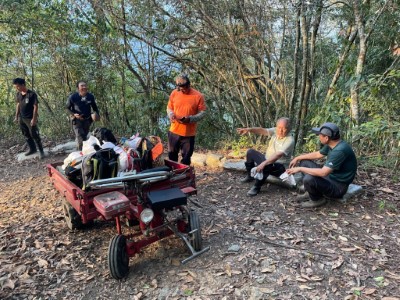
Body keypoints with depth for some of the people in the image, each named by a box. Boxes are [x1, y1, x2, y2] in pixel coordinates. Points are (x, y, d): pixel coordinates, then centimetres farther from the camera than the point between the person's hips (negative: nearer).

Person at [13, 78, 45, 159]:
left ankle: (41, 151, 11)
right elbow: (18, 105, 14)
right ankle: (32, 149, 31)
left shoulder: (32, 94, -16)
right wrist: (16, 116, 13)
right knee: (26, 135, 16)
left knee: (35, 135, -1)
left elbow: (35, 107, -15)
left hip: (30, 119, -7)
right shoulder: (18, 94, 4)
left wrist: (34, 119, -18)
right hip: (21, 118, 7)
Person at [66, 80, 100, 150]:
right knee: (81, 138, -15)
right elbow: (67, 108, -1)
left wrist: (97, 114, -8)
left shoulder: (90, 96, -3)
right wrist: (74, 114, -20)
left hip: (87, 120, 4)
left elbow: (94, 107, 12)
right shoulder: (72, 97, -12)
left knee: (84, 137, 13)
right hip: (77, 120, -3)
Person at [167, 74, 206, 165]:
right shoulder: (174, 93, -1)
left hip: (189, 133, -3)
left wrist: (190, 119, -23)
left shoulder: (198, 96, -10)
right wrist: (171, 114, -12)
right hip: (174, 131, 3)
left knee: (186, 158, 9)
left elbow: (202, 113, -8)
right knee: (172, 155, 16)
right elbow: (169, 108, 11)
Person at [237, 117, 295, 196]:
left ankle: (257, 187, -19)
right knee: (250, 152, 5)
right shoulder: (275, 131, -6)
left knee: (266, 166, -38)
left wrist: (264, 163, -46)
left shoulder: (290, 140, -26)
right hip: (268, 160, 8)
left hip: (280, 166, -8)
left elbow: (278, 155, -36)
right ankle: (250, 176, 18)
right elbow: (262, 130, -15)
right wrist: (249, 129, -34)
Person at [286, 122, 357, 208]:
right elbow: (318, 154, 17)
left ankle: (317, 199, -3)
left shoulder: (340, 150, -30)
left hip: (338, 187, -9)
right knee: (304, 162, 10)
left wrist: (300, 169, -27)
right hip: (330, 176, 9)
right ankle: (310, 193, 10)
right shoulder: (331, 144, -1)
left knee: (308, 179, -34)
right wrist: (298, 158, 14)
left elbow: (323, 172, -35)